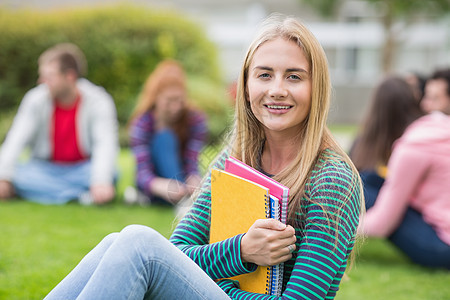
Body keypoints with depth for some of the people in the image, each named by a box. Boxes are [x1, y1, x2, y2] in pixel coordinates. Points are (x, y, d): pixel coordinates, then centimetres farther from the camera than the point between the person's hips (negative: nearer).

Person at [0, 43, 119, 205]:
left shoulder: (98, 102, -14)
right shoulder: (35, 99, -8)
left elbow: (105, 144, -25)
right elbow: (17, 140, -14)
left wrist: (101, 182, -41)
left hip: (83, 170, -2)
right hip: (45, 169, 2)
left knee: (111, 173, -33)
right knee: (18, 174, -29)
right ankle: (83, 194, -27)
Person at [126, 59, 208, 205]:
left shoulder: (196, 120, -12)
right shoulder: (141, 123, -18)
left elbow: (192, 163, -18)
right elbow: (143, 172, -27)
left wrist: (193, 181, -43)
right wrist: (161, 186, -50)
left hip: (182, 177, 2)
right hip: (153, 181, -1)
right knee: (165, 138, -32)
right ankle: (183, 199, -46)